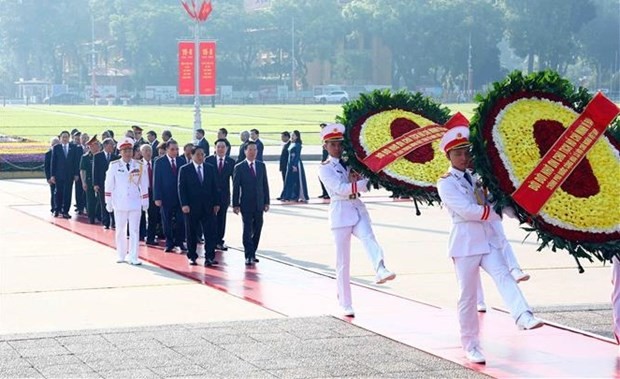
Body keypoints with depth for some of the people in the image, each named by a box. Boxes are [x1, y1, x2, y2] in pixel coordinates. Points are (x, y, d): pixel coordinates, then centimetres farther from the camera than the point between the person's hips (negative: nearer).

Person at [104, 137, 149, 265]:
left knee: (134, 231, -1)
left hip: (135, 203, 0)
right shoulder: (114, 166, -3)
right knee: (120, 230, 8)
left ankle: (133, 257, 2)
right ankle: (121, 256, 19)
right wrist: (108, 202, 1)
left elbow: (143, 185, 6)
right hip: (119, 203, 0)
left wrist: (145, 201, 7)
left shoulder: (139, 165, 0)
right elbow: (109, 185, 2)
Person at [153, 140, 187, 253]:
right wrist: (157, 197, -10)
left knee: (180, 220, 0)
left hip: (180, 196, 2)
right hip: (166, 197, -2)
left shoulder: (182, 161, 3)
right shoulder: (160, 162, -4)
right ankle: (169, 243, 15)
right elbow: (157, 181, -4)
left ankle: (180, 242, 12)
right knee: (167, 222, 6)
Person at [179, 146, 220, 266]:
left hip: (208, 206, 2)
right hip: (192, 206, -2)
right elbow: (181, 188, -3)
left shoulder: (210, 168, 9)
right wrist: (184, 204, -12)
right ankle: (192, 257, 16)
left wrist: (216, 203, 4)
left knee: (210, 232, -5)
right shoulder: (185, 170, 0)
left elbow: (214, 187, 10)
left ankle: (209, 257, -4)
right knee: (191, 233, 5)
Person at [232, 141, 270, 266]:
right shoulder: (239, 167, -3)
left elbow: (265, 185, 10)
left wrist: (266, 202, 5)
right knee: (247, 230, -5)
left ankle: (252, 253, 18)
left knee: (257, 230, 7)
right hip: (246, 204, -4)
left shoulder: (261, 166, 8)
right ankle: (249, 256, -4)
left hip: (259, 204, 4)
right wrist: (235, 204, -8)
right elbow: (235, 187, -3)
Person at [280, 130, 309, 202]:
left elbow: (297, 155, -15)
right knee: (289, 181, 9)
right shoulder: (291, 144, 14)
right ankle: (287, 196, 14)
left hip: (296, 164, -9)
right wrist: (288, 165, 16)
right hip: (290, 164, 9)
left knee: (298, 180, -4)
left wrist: (295, 165, -20)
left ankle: (302, 197, -1)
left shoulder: (297, 145, -9)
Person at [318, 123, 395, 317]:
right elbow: (341, 189, -14)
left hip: (358, 209, 3)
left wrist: (356, 179, -13)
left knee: (368, 238, -28)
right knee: (343, 262, 0)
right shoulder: (325, 169, 0)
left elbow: (365, 184, 5)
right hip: (341, 212, -3)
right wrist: (361, 183, -10)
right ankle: (346, 305, 7)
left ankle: (381, 270, -56)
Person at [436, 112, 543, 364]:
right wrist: (497, 212, -12)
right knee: (468, 295, 1)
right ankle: (470, 345, 11)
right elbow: (467, 210, -16)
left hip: (488, 240, 4)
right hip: (465, 242, -4)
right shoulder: (446, 183, -4)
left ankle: (523, 317, -41)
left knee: (503, 276, -20)